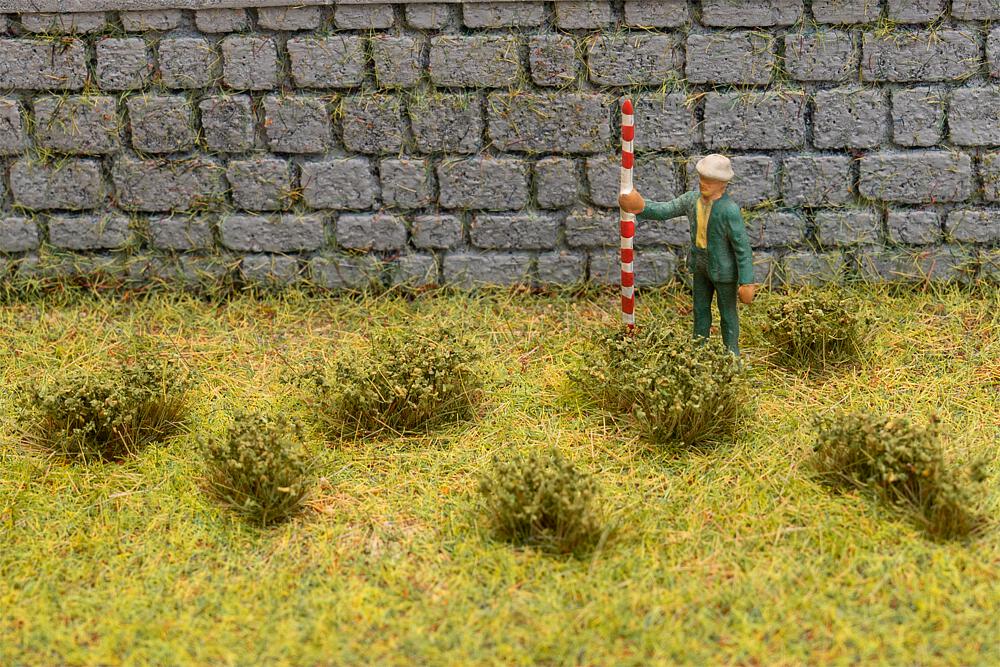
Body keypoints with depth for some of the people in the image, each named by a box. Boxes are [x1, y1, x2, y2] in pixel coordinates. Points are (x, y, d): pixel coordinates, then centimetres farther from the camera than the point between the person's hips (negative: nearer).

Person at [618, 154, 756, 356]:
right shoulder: (692, 198, -10)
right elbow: (664, 210, -5)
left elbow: (742, 247, -25)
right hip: (701, 265, 6)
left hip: (724, 269, -6)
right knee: (701, 309, 20)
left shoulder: (730, 210, -30)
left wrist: (746, 282, -22)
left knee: (727, 313, 13)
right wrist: (641, 208, -25)